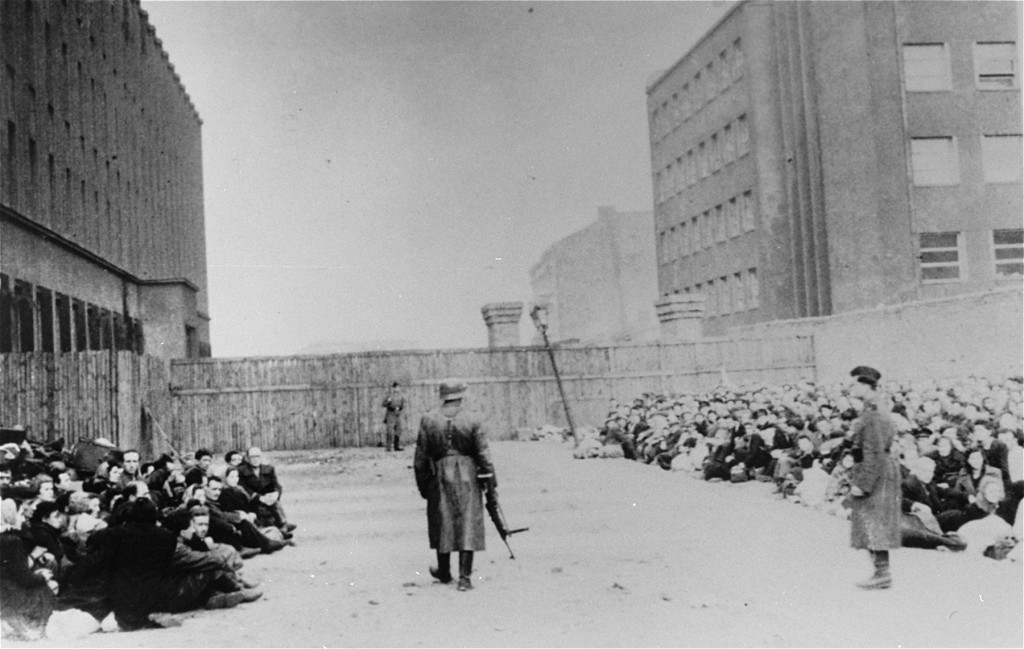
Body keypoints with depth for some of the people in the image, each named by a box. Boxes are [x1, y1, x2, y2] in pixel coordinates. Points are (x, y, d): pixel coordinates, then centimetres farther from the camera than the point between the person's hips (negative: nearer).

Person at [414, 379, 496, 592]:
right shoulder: (473, 420, -7)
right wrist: (491, 481, 1)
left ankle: (444, 572, 29)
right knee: (468, 525, 3)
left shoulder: (428, 420, -3)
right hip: (467, 477, -1)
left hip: (440, 477, 2)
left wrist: (422, 484, 10)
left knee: (442, 524, 16)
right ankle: (464, 577, 0)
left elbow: (420, 457, 0)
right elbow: (484, 455, -7)